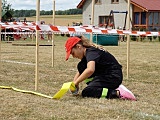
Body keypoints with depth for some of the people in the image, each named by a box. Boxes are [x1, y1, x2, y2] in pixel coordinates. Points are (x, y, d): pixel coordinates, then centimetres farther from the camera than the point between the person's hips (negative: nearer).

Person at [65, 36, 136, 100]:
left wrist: (76, 82, -30)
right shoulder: (86, 54, 12)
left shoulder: (91, 52, -19)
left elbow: (90, 70, -38)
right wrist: (74, 83, 4)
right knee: (81, 66, 7)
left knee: (85, 93, -16)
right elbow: (81, 71, 22)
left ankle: (117, 92, -21)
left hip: (114, 77, -10)